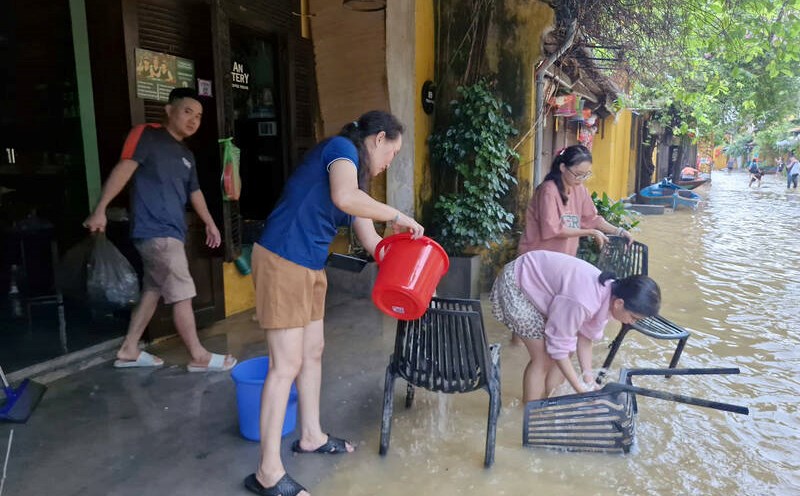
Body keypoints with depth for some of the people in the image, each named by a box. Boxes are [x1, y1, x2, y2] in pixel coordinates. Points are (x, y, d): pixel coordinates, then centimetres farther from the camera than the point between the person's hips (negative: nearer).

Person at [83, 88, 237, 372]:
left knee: (153, 291, 14)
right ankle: (199, 357, 3)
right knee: (182, 294, -5)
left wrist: (209, 223, 33)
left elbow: (194, 192, 28)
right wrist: (100, 209, -24)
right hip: (155, 231, -9)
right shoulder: (147, 135, -5)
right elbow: (124, 168, -15)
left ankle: (129, 351, 26)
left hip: (170, 232, 9)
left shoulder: (187, 156, 19)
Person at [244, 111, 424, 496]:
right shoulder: (342, 148, -9)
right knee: (287, 363, -6)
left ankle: (311, 436, 35)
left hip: (310, 266, 10)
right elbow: (345, 198, -32)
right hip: (282, 260, -10)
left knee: (313, 351, 18)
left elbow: (371, 242, 19)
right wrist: (397, 216, -18)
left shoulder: (356, 172, 17)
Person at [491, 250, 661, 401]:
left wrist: (588, 377, -3)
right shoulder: (583, 302, -36)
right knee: (543, 358, -5)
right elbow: (558, 346, -25)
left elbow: (585, 336, 2)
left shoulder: (608, 295, -9)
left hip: (539, 281, 9)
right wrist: (580, 389, -16)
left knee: (567, 349, 9)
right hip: (516, 286, -9)